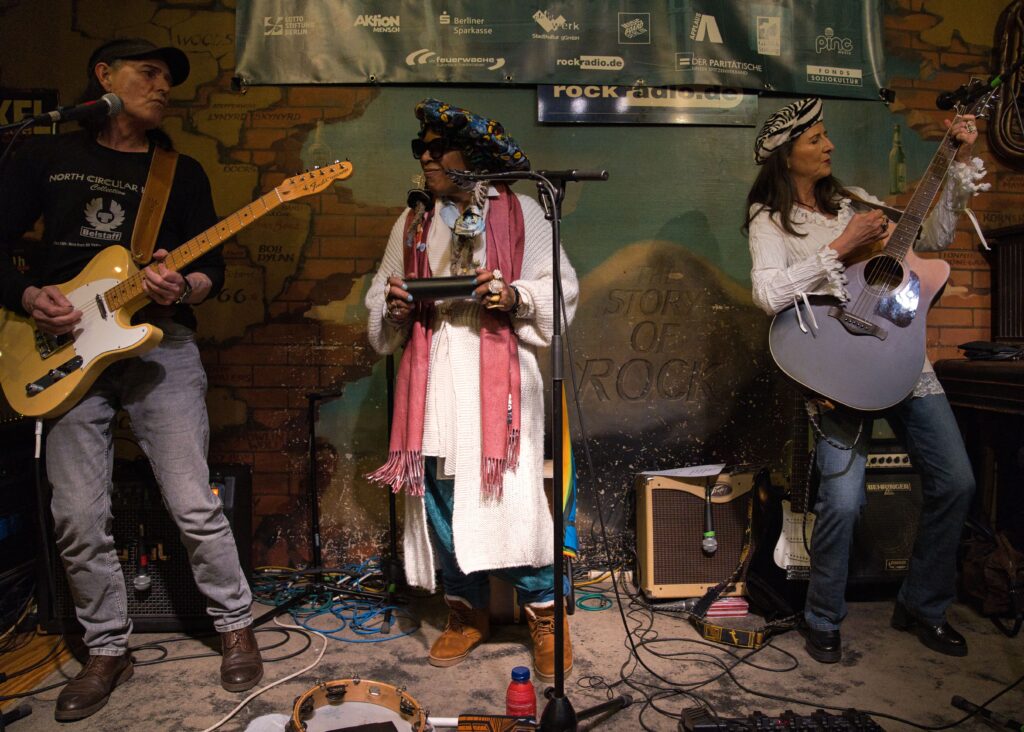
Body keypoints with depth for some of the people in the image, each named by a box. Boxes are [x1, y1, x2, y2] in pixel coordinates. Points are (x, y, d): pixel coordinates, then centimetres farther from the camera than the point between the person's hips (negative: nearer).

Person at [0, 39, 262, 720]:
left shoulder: (183, 171, 12)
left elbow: (213, 262, 8)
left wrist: (185, 288, -14)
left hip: (159, 344, -1)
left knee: (195, 506, -5)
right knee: (79, 521, 3)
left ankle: (237, 624, 16)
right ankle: (108, 650, 23)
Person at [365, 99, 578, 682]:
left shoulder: (520, 213, 6)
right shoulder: (412, 223, 17)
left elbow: (561, 289, 3)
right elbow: (379, 300, 20)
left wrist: (514, 296, -15)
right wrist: (394, 305, -3)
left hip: (498, 376, -4)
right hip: (434, 381, 4)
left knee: (513, 497, -7)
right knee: (442, 498, 7)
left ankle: (544, 615, 16)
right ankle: (467, 613, 27)